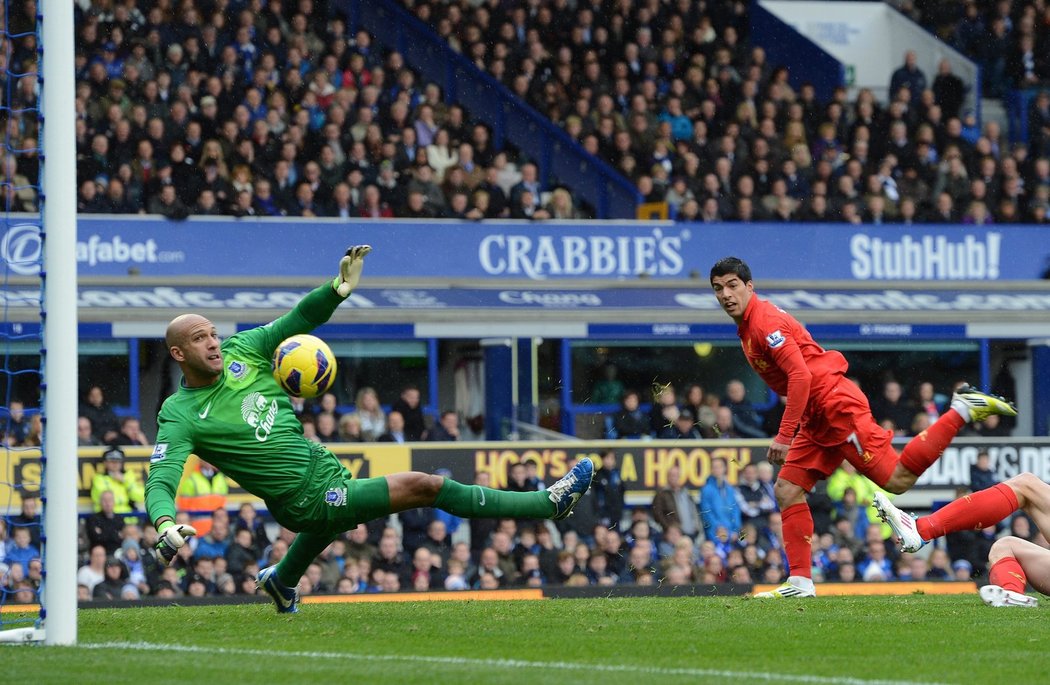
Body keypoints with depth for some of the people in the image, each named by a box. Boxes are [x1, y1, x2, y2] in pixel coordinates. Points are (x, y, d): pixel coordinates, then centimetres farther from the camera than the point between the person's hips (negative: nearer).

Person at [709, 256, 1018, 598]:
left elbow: (800, 376, -22)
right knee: (787, 490, 3)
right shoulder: (747, 326, 16)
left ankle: (963, 410, -5)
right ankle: (800, 582, 2)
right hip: (817, 421, 10)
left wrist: (784, 436, -23)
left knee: (897, 480, -12)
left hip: (837, 406, -10)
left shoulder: (765, 320, -14)